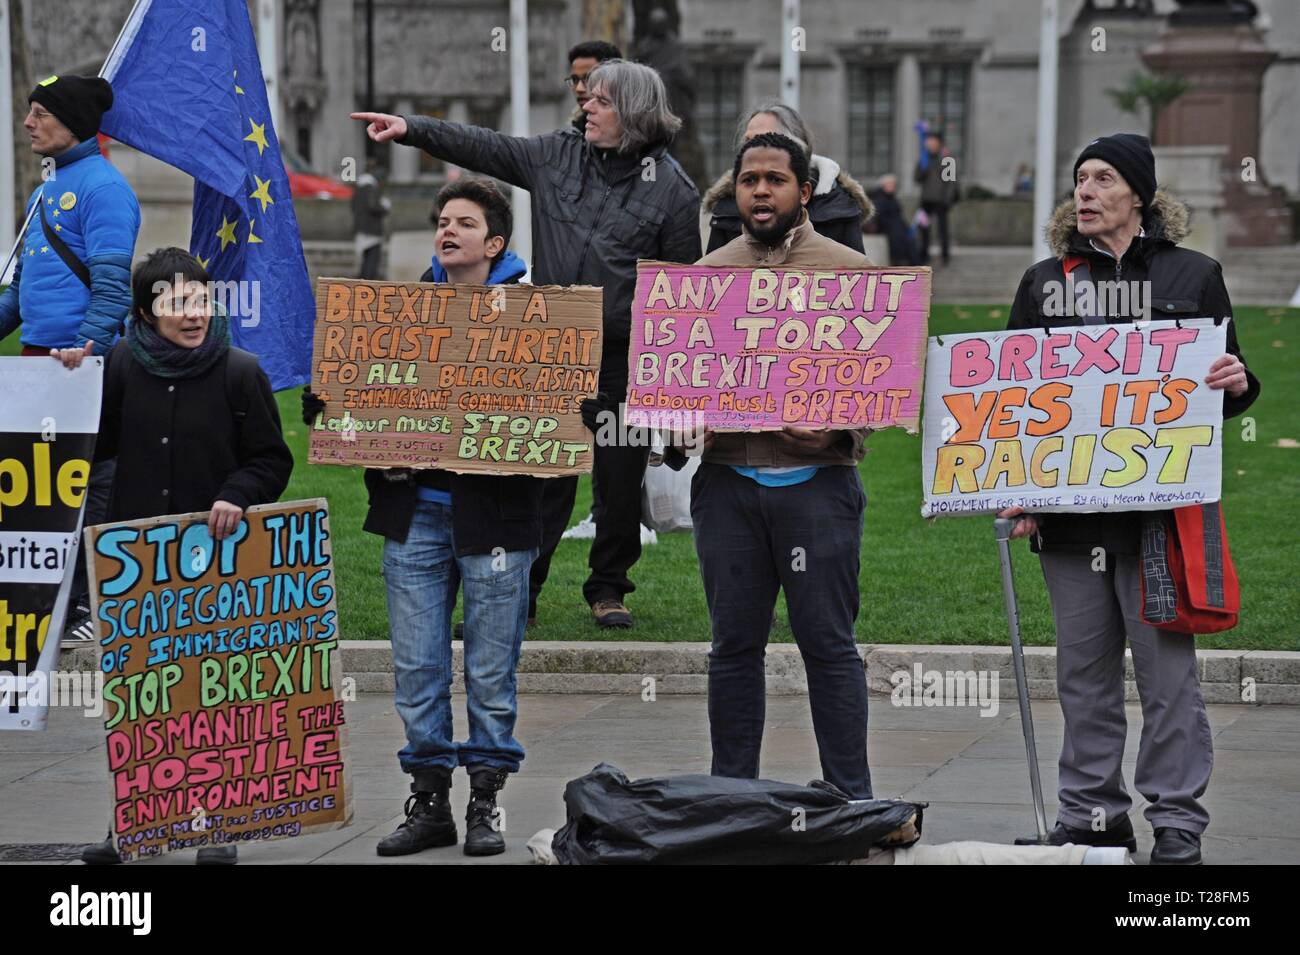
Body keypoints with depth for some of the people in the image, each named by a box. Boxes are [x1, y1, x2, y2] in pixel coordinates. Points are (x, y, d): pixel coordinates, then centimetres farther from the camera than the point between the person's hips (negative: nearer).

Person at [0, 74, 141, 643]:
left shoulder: (101, 186, -10)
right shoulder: (46, 189, 19)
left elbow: (112, 281, -18)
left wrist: (90, 345, -27)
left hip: (83, 361, -9)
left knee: (88, 482, -5)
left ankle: (95, 607, -1)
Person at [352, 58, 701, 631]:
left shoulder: (672, 190, -2)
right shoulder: (557, 156, 9)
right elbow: (482, 148, 9)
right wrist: (411, 129, -1)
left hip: (626, 359, -2)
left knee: (620, 477, 5)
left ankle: (608, 587, 22)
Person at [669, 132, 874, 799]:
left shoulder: (850, 271, 4)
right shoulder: (705, 275, 14)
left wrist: (836, 428, -17)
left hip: (817, 479, -3)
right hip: (726, 482, 3)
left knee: (828, 644, -2)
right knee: (734, 644, 8)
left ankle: (850, 799, 4)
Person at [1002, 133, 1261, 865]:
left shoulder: (1193, 275, 5)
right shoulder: (1045, 281, 11)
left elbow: (1229, 382, 9)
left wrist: (1237, 384, -15)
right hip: (1068, 505, 3)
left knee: (1168, 668, -2)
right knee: (1085, 669, 9)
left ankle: (1178, 823, 4)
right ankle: (1092, 814, 18)